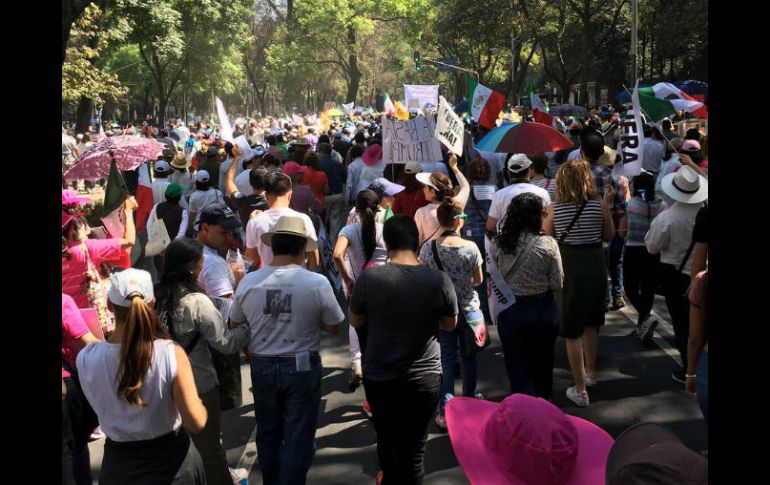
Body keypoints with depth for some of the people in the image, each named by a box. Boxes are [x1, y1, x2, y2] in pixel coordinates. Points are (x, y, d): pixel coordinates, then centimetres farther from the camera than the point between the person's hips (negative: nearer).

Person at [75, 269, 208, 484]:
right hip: (173, 461, -1)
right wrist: (199, 403, 0)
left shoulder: (85, 359, -18)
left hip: (120, 467, 1)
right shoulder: (172, 353, -24)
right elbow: (196, 423, -21)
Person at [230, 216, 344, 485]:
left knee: (267, 434, 22)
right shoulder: (317, 283, -17)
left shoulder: (248, 282, -10)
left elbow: (236, 324, 4)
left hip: (262, 367, 3)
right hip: (302, 368, -3)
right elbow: (334, 327, -5)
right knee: (297, 439, 10)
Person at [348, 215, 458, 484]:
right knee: (413, 448, 10)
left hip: (379, 377, 2)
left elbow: (354, 321, 0)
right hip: (424, 377, -1)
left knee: (386, 439, 25)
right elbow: (450, 324, 1)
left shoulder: (369, 278, -15)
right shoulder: (439, 280, -14)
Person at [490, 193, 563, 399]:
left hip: (510, 312, 0)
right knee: (543, 366, 22)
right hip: (543, 310, 1)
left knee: (518, 369, 10)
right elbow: (557, 284, -9)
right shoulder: (548, 244, -15)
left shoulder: (497, 244, -10)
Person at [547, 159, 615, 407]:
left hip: (568, 268, -3)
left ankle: (580, 390, 8)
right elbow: (609, 236, 8)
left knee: (572, 331, 5)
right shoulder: (598, 205, -6)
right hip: (595, 265, 3)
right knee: (590, 324, 24)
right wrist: (607, 205, 8)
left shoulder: (555, 209, -10)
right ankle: (590, 372, 42)